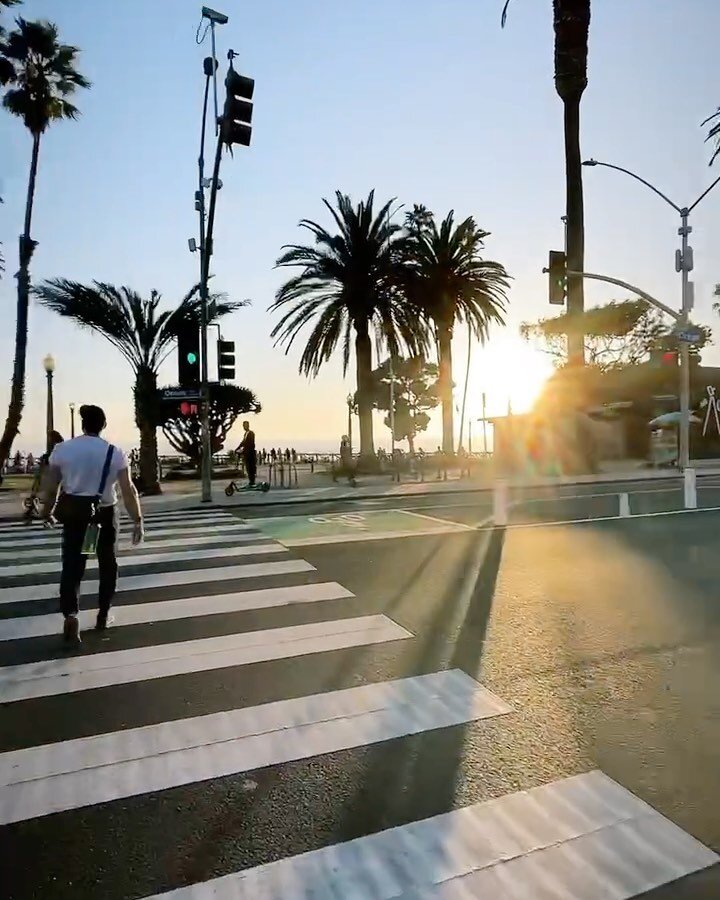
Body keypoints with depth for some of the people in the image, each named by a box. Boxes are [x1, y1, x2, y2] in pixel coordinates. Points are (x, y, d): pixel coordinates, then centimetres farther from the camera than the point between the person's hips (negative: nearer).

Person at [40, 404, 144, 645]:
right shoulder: (115, 453, -8)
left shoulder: (62, 449, -4)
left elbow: (50, 486, 1)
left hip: (74, 513, 1)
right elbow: (128, 490, -12)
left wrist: (47, 512, 17)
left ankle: (70, 615, -14)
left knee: (72, 565, 5)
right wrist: (137, 520, -6)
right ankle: (103, 615, 26)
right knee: (108, 564, 17)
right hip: (105, 514, 0)